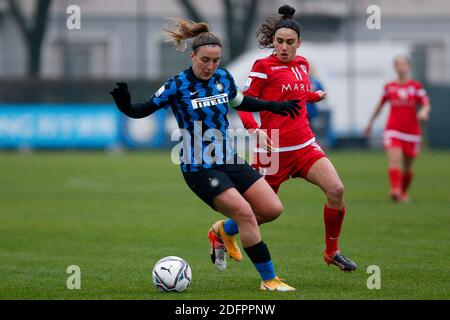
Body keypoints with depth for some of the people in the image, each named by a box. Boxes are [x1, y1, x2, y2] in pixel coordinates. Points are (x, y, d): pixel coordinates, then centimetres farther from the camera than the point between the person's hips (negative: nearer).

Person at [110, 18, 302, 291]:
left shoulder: (223, 78, 3)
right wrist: (125, 105, -28)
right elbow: (143, 110, -9)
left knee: (273, 208, -1)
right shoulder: (177, 86, -13)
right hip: (199, 167, -7)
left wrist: (273, 106, 22)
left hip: (228, 160, 7)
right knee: (245, 213, -18)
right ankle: (269, 279, -5)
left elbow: (239, 102, 24)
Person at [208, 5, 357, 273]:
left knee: (336, 189, -16)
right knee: (268, 212, 2)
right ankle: (223, 230, 33)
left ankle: (332, 252, 3)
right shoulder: (264, 67, -8)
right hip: (273, 148, -5)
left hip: (304, 145, 5)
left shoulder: (302, 64, 11)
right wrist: (255, 129, -25)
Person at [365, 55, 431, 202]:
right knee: (394, 159, -22)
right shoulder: (389, 87, 7)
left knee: (407, 167, 10)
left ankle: (404, 192, 31)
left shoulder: (416, 86, 3)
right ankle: (395, 190, -34)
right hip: (393, 129, 0)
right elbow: (380, 105, 19)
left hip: (411, 131, 1)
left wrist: (423, 112, -27)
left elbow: (426, 105, -3)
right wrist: (370, 123, 26)